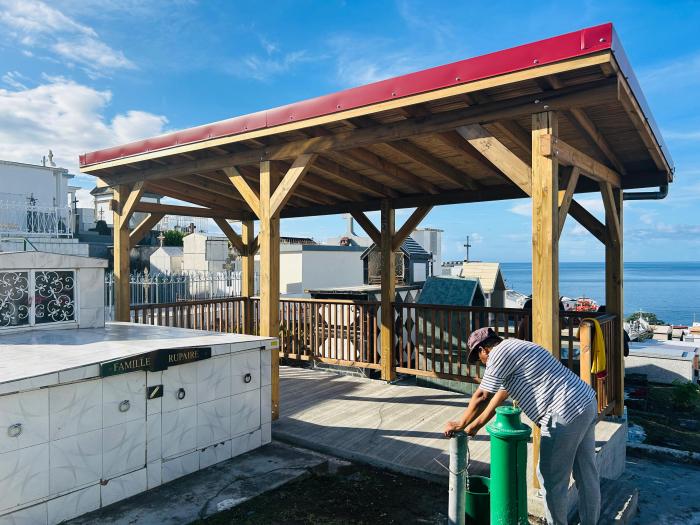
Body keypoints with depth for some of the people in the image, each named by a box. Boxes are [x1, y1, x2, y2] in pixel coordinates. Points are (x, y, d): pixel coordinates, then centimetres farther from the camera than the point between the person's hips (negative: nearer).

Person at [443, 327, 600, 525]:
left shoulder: (500, 353, -10)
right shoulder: (513, 348, 20)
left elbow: (482, 396, -10)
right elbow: (500, 394, 23)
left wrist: (460, 424, 2)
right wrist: (476, 424, 25)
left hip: (566, 413, -10)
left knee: (551, 478, 5)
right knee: (587, 475, 19)